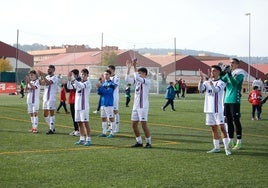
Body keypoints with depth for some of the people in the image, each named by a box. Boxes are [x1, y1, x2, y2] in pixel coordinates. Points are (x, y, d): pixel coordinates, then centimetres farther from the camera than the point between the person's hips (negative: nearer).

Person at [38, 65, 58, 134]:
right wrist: (41, 76, -13)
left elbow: (49, 82, -24)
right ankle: (51, 127, 22)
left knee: (51, 113, -3)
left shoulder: (54, 77, -7)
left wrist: (43, 76, -27)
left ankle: (51, 129, 1)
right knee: (45, 114, 10)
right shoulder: (47, 77, 15)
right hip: (45, 98, 8)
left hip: (51, 98, -8)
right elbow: (42, 83, 0)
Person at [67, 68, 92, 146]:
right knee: (79, 123, 9)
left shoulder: (88, 83, -5)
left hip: (84, 106, -7)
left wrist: (74, 80, -36)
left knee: (85, 122, -6)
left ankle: (88, 139, -2)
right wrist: (69, 80, -13)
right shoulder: (78, 83, 15)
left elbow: (81, 86, -25)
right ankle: (82, 139, 16)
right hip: (77, 105, 7)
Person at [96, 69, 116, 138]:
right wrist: (98, 88, -7)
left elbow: (108, 91, -20)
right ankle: (104, 132, 17)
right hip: (103, 103, 8)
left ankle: (112, 133, -2)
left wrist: (100, 87, -21)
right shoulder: (103, 83, 15)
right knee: (103, 118, 10)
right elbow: (99, 93, 13)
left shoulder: (111, 84, -6)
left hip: (109, 103, -8)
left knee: (111, 118, -5)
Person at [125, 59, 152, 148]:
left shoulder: (147, 81, -9)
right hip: (135, 106, 8)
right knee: (134, 125, 8)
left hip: (143, 106, -8)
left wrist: (135, 67, -22)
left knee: (144, 124, -7)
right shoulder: (137, 81, 14)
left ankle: (148, 142, 3)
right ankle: (139, 142, 17)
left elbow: (137, 78, -25)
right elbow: (127, 79, 9)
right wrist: (128, 68, 3)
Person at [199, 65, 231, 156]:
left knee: (222, 127, -10)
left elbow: (216, 90, -24)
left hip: (218, 109, -5)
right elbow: (200, 89, -7)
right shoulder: (207, 82, 11)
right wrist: (202, 79, -22)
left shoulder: (221, 83, -4)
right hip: (209, 109, 5)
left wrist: (211, 82, -41)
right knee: (213, 128, 11)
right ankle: (216, 147, 19)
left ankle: (226, 148, -9)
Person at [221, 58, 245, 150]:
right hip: (227, 100, 7)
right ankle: (230, 141, 18)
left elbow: (234, 82, -21)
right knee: (228, 121, 10)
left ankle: (239, 142, -1)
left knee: (236, 120, -6)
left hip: (235, 100, -7)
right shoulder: (228, 73, 16)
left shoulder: (239, 74, -4)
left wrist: (229, 74, -33)